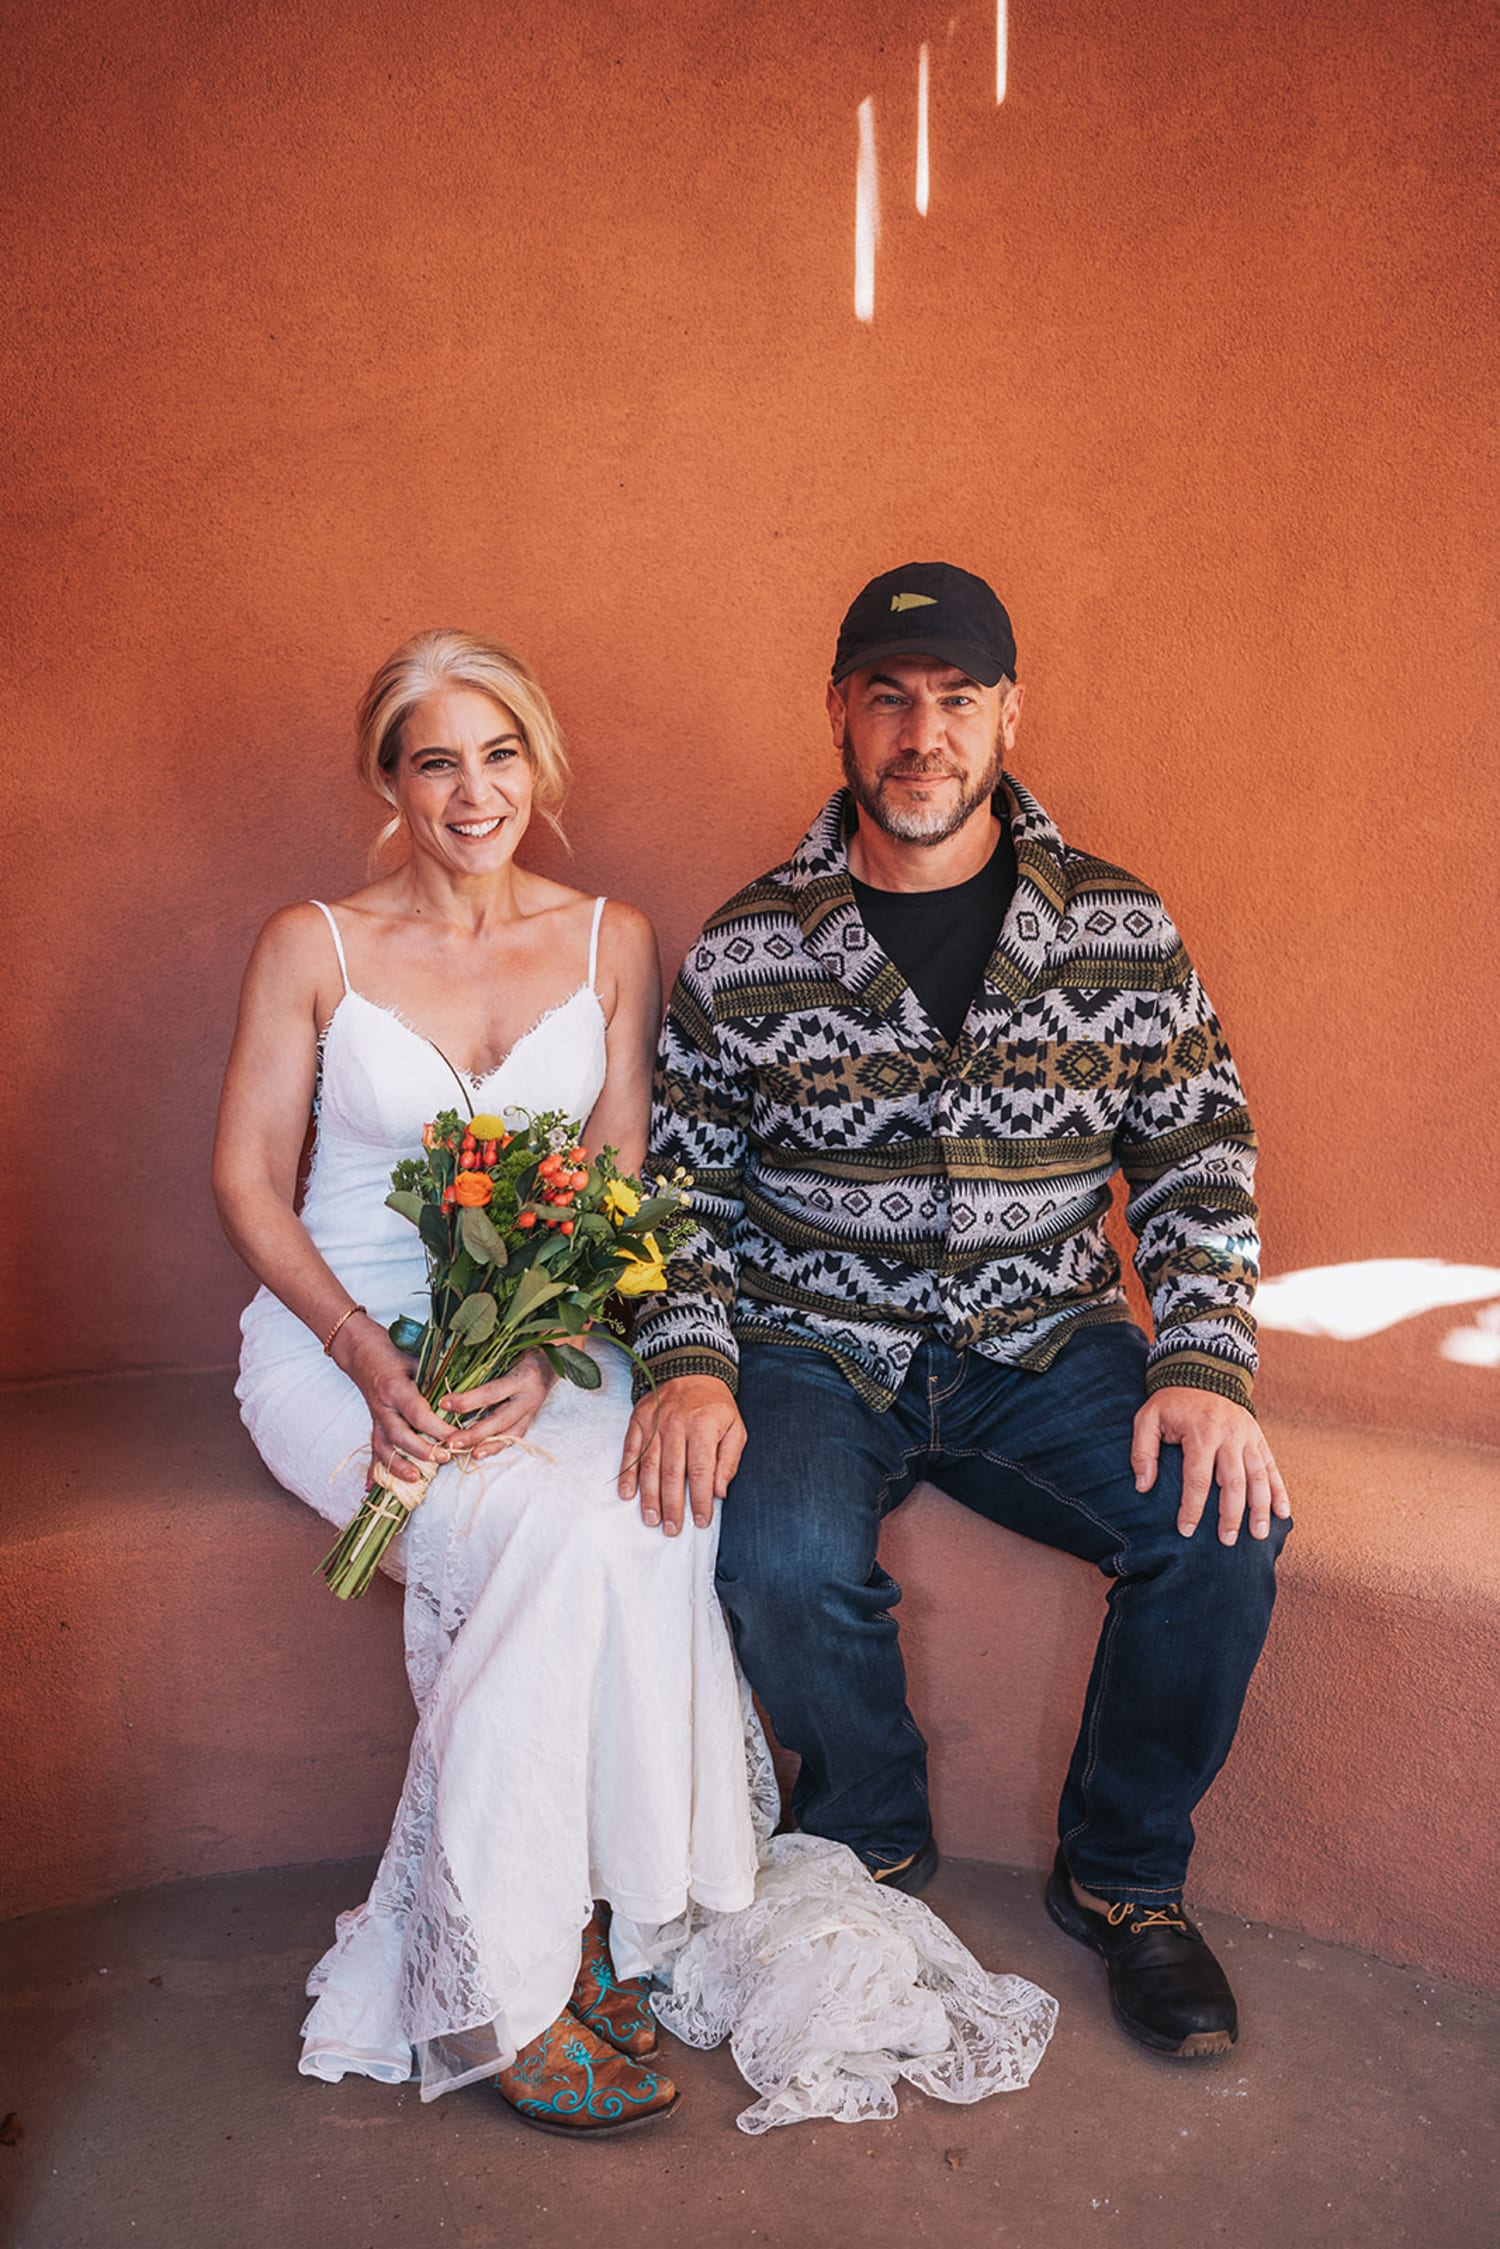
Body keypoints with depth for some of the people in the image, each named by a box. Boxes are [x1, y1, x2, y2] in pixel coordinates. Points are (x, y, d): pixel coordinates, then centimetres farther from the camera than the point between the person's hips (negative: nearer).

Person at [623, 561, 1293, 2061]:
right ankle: (874, 1846, 6)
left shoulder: (1122, 929, 1)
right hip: (813, 1349, -1)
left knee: (1223, 1528, -23)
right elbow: (681, 1190, 2)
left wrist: (1206, 1362, -12)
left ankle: (1123, 1876, 6)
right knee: (782, 1558, -30)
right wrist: (687, 1363, -15)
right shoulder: (744, 952, -2)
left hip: (1047, 1340, 2)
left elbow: (1200, 1155, 3)